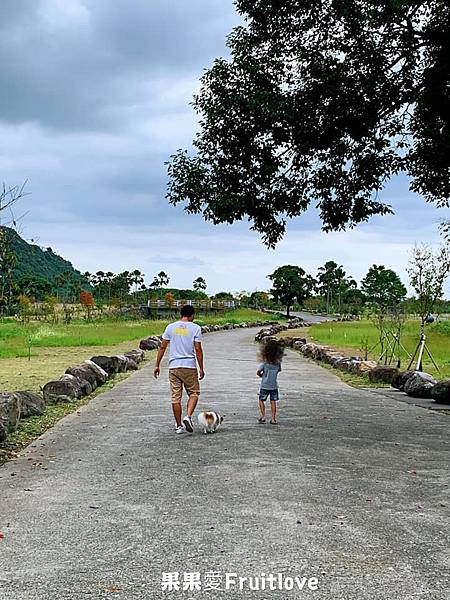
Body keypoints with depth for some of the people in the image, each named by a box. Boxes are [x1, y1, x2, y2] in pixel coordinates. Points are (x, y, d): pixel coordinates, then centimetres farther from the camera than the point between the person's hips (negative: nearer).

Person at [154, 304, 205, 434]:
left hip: (174, 366, 2)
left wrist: (157, 365, 10)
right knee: (194, 393, 12)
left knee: (176, 397, 7)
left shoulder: (170, 327, 5)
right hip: (189, 366, -2)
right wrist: (201, 368, 0)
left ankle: (179, 426, 11)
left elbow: (162, 347, 5)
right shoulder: (195, 328, -3)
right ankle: (188, 416, -8)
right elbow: (198, 349, -6)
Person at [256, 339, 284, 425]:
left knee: (261, 400, 13)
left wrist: (261, 375, 2)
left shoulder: (264, 363, -15)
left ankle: (263, 416, 7)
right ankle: (273, 418, 8)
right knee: (273, 402, 8)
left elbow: (258, 372, -19)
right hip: (274, 386, 3)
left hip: (265, 386, -3)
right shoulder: (278, 363, -5)